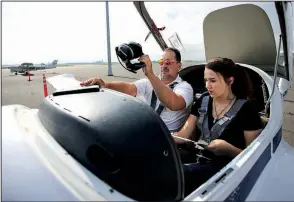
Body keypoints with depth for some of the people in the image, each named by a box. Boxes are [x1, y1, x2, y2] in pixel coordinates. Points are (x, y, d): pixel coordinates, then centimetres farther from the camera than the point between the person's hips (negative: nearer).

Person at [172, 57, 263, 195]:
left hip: (224, 168, -4)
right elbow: (183, 135, 5)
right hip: (197, 159, 5)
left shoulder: (246, 109, -6)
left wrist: (229, 149, -24)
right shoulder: (203, 101, 9)